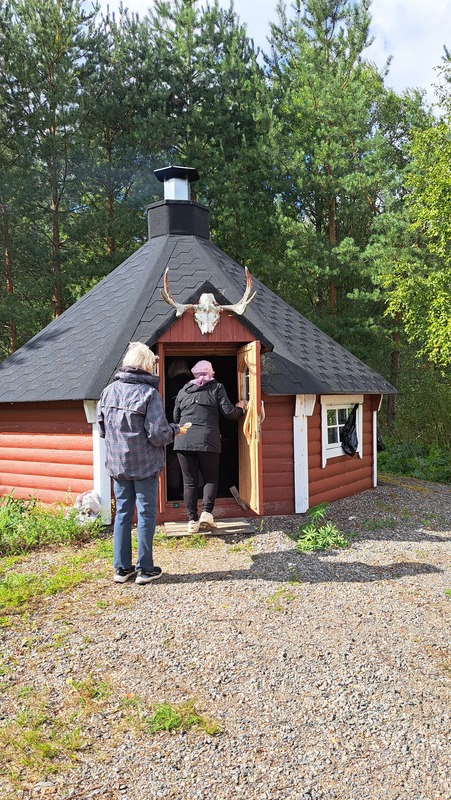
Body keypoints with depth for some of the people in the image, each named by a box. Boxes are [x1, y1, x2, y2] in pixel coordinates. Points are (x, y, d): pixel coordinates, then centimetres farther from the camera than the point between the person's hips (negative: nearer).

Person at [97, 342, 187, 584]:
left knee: (122, 513, 14)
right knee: (146, 514, 7)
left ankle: (122, 568, 20)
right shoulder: (149, 393, -16)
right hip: (145, 464, -5)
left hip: (117, 464, 5)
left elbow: (101, 428, 8)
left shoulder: (109, 390, 1)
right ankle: (145, 569, 15)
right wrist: (175, 429, 0)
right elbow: (158, 434, -19)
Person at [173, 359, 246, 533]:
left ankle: (192, 520, 4)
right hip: (208, 440, -2)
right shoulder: (217, 387, 8)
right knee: (210, 478, 11)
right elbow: (228, 412, 3)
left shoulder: (183, 391, 18)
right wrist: (239, 408, 23)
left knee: (189, 481, 7)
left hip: (184, 441, 3)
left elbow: (175, 418, 19)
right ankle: (206, 512, -5)